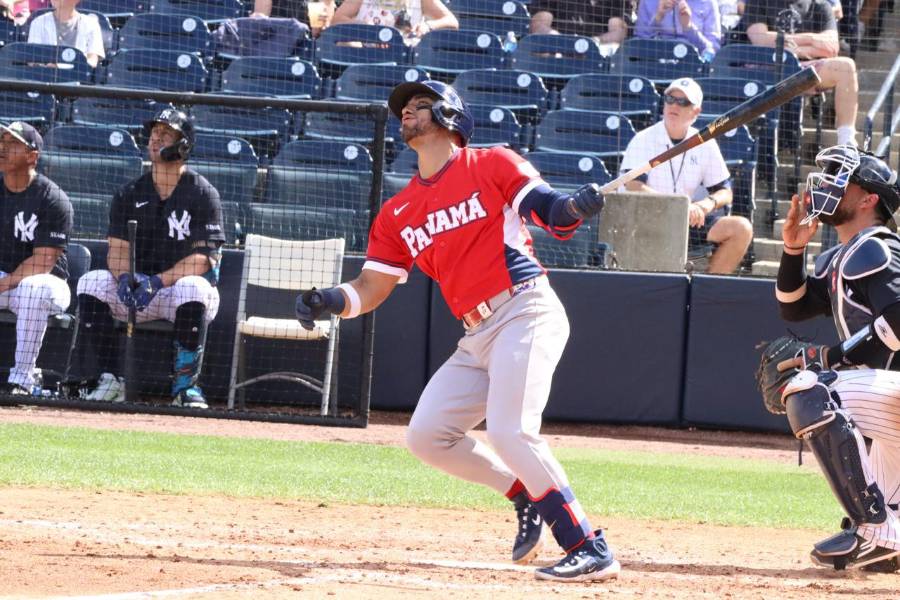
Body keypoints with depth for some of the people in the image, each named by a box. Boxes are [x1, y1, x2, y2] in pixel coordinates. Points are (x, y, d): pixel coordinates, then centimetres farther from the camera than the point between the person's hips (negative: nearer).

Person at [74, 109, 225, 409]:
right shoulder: (131, 193, 8)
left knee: (192, 288, -38)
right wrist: (125, 277, -23)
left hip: (182, 286, -4)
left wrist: (159, 281, -28)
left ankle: (186, 384, -27)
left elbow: (202, 259, -15)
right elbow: (117, 249, 1)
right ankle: (111, 380, -18)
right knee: (92, 282, -21)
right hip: (138, 292, 4)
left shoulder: (202, 193, -6)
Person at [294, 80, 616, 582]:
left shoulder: (491, 166, 1)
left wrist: (576, 207, -33)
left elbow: (552, 212, -10)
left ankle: (590, 550, -19)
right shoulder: (398, 214, 17)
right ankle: (526, 495, 18)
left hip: (526, 312, -8)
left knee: (509, 432, -22)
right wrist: (330, 302, -7)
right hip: (478, 335, 8)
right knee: (427, 435, 3)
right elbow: (372, 287, 13)